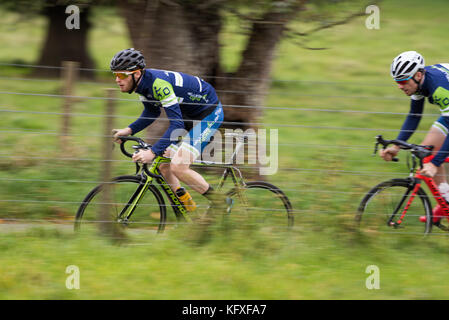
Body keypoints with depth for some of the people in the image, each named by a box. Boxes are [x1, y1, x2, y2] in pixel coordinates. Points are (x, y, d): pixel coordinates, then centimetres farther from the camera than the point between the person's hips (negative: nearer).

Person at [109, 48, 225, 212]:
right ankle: (188, 210, 21)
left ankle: (221, 204, -5)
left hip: (209, 113, -9)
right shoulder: (143, 82, -4)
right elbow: (151, 113, 15)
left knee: (178, 167, -20)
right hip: (189, 116, 9)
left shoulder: (159, 83, -33)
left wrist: (153, 152, -42)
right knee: (164, 166, 5)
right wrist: (129, 130, 1)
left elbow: (177, 124, -37)